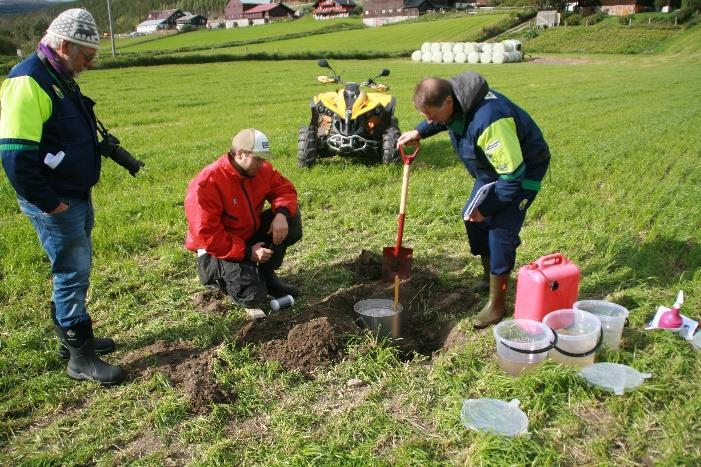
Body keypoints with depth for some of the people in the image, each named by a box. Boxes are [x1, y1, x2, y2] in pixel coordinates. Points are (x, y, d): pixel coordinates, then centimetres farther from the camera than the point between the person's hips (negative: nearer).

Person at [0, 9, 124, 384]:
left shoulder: (60, 78, 12)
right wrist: (49, 204, -20)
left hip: (77, 197, 10)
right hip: (53, 203, -10)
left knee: (77, 270, 18)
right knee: (73, 273, -3)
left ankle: (74, 337, 34)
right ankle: (80, 358, 10)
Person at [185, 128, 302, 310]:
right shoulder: (207, 183, -27)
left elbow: (284, 188, -1)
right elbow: (207, 235, -27)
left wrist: (281, 213, -25)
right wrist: (247, 253, -27)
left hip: (250, 234, 7)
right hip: (219, 250, -7)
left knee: (291, 217, -12)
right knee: (253, 296, -25)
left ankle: (266, 274, 2)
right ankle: (216, 274, 8)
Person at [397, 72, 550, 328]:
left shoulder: (488, 121, -42)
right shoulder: (453, 101, -14)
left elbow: (513, 176, -34)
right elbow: (446, 120, 15)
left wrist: (487, 207, -25)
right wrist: (419, 132, 0)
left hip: (523, 169, -9)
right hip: (493, 166, 9)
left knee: (500, 229, -13)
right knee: (473, 218, 12)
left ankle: (497, 303, 1)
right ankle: (489, 276, 34)